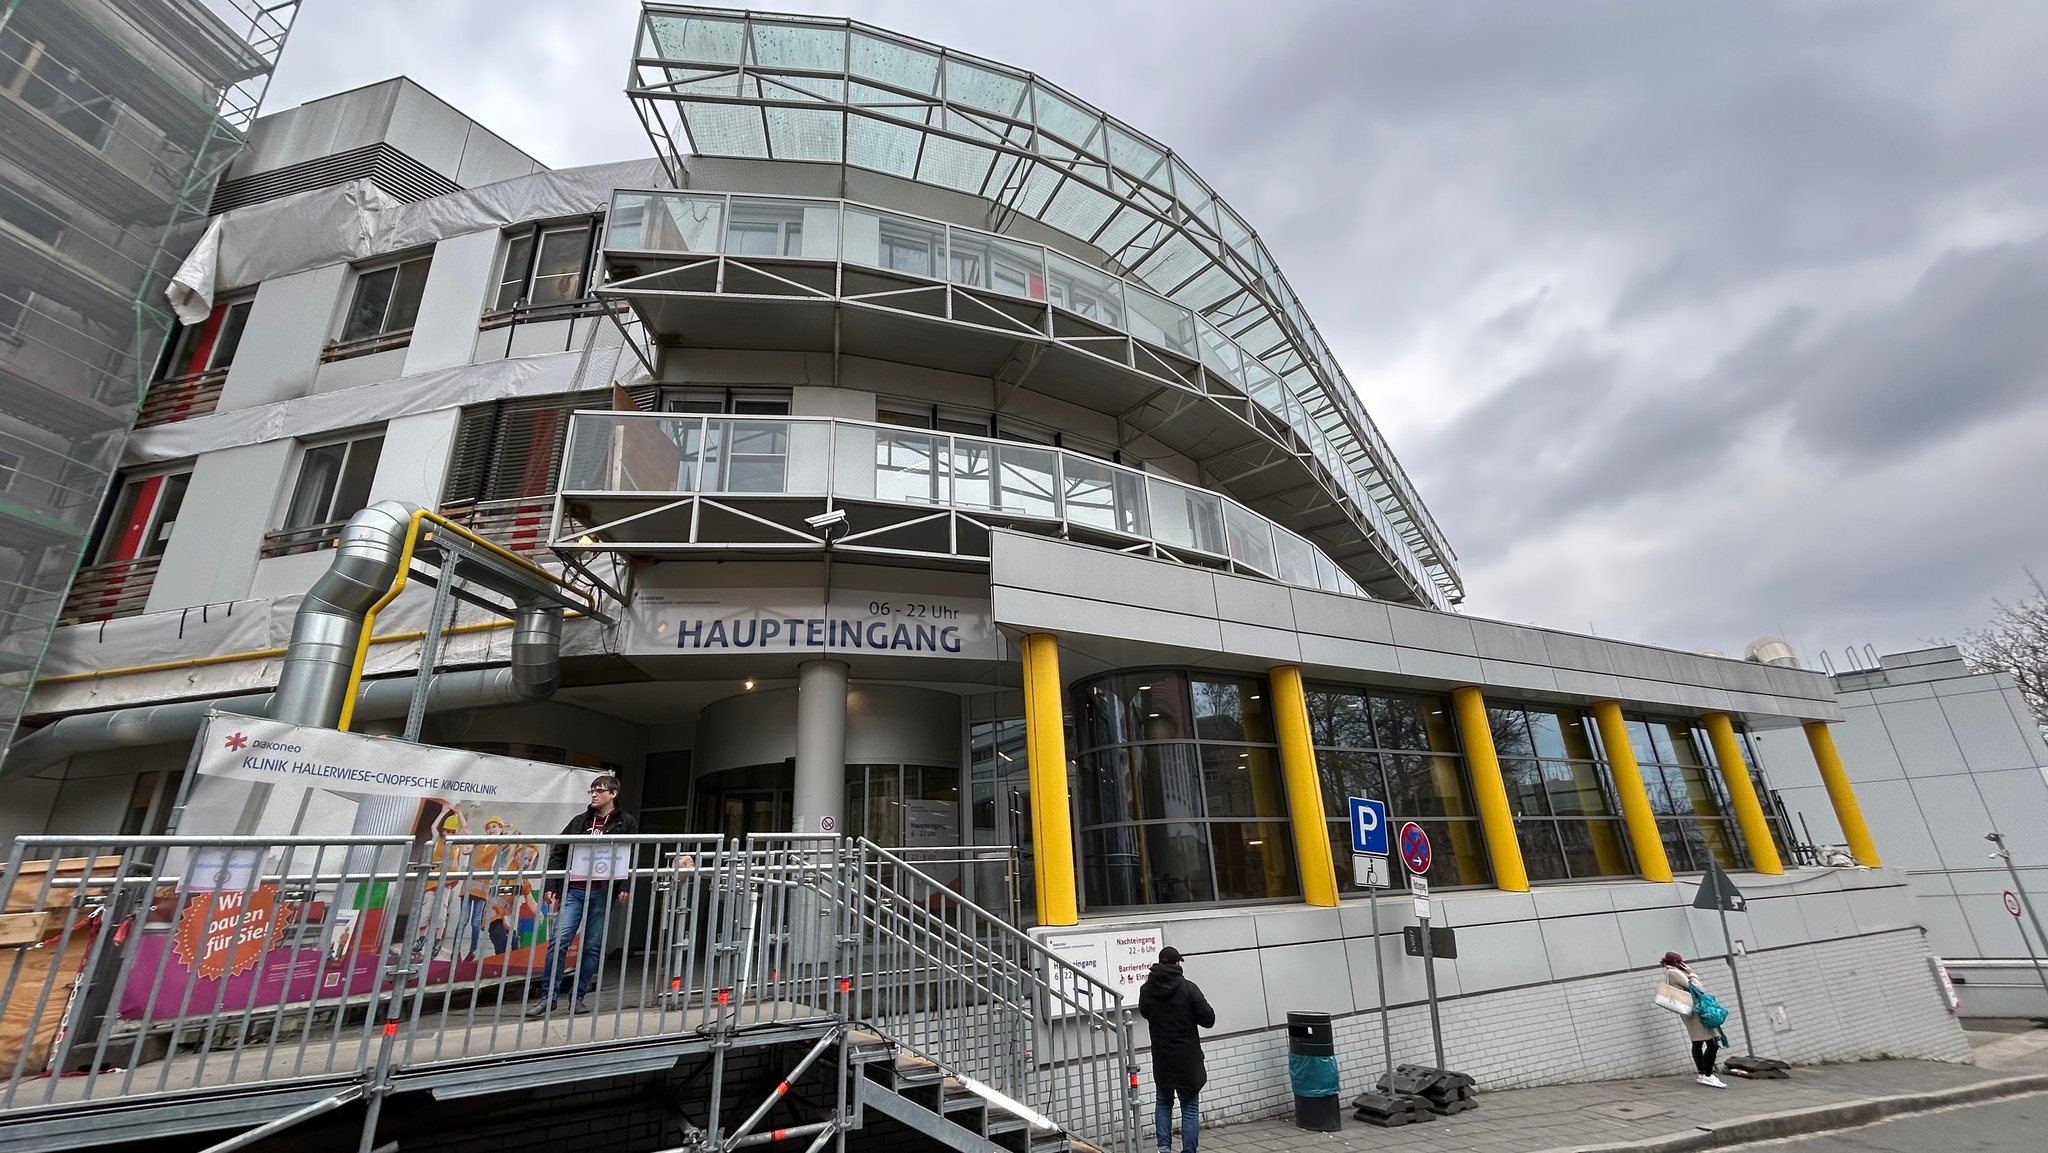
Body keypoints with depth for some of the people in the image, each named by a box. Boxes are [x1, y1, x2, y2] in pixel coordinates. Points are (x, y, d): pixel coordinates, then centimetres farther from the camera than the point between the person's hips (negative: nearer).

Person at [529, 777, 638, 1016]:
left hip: (602, 892, -2)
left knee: (592, 947, 5)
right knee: (558, 941, -7)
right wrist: (551, 886, 3)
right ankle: (548, 997, 3)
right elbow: (558, 853, 12)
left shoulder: (626, 823, 3)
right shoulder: (580, 821, 12)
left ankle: (580, 996, 18)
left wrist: (625, 887, -12)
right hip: (573, 889, 2)